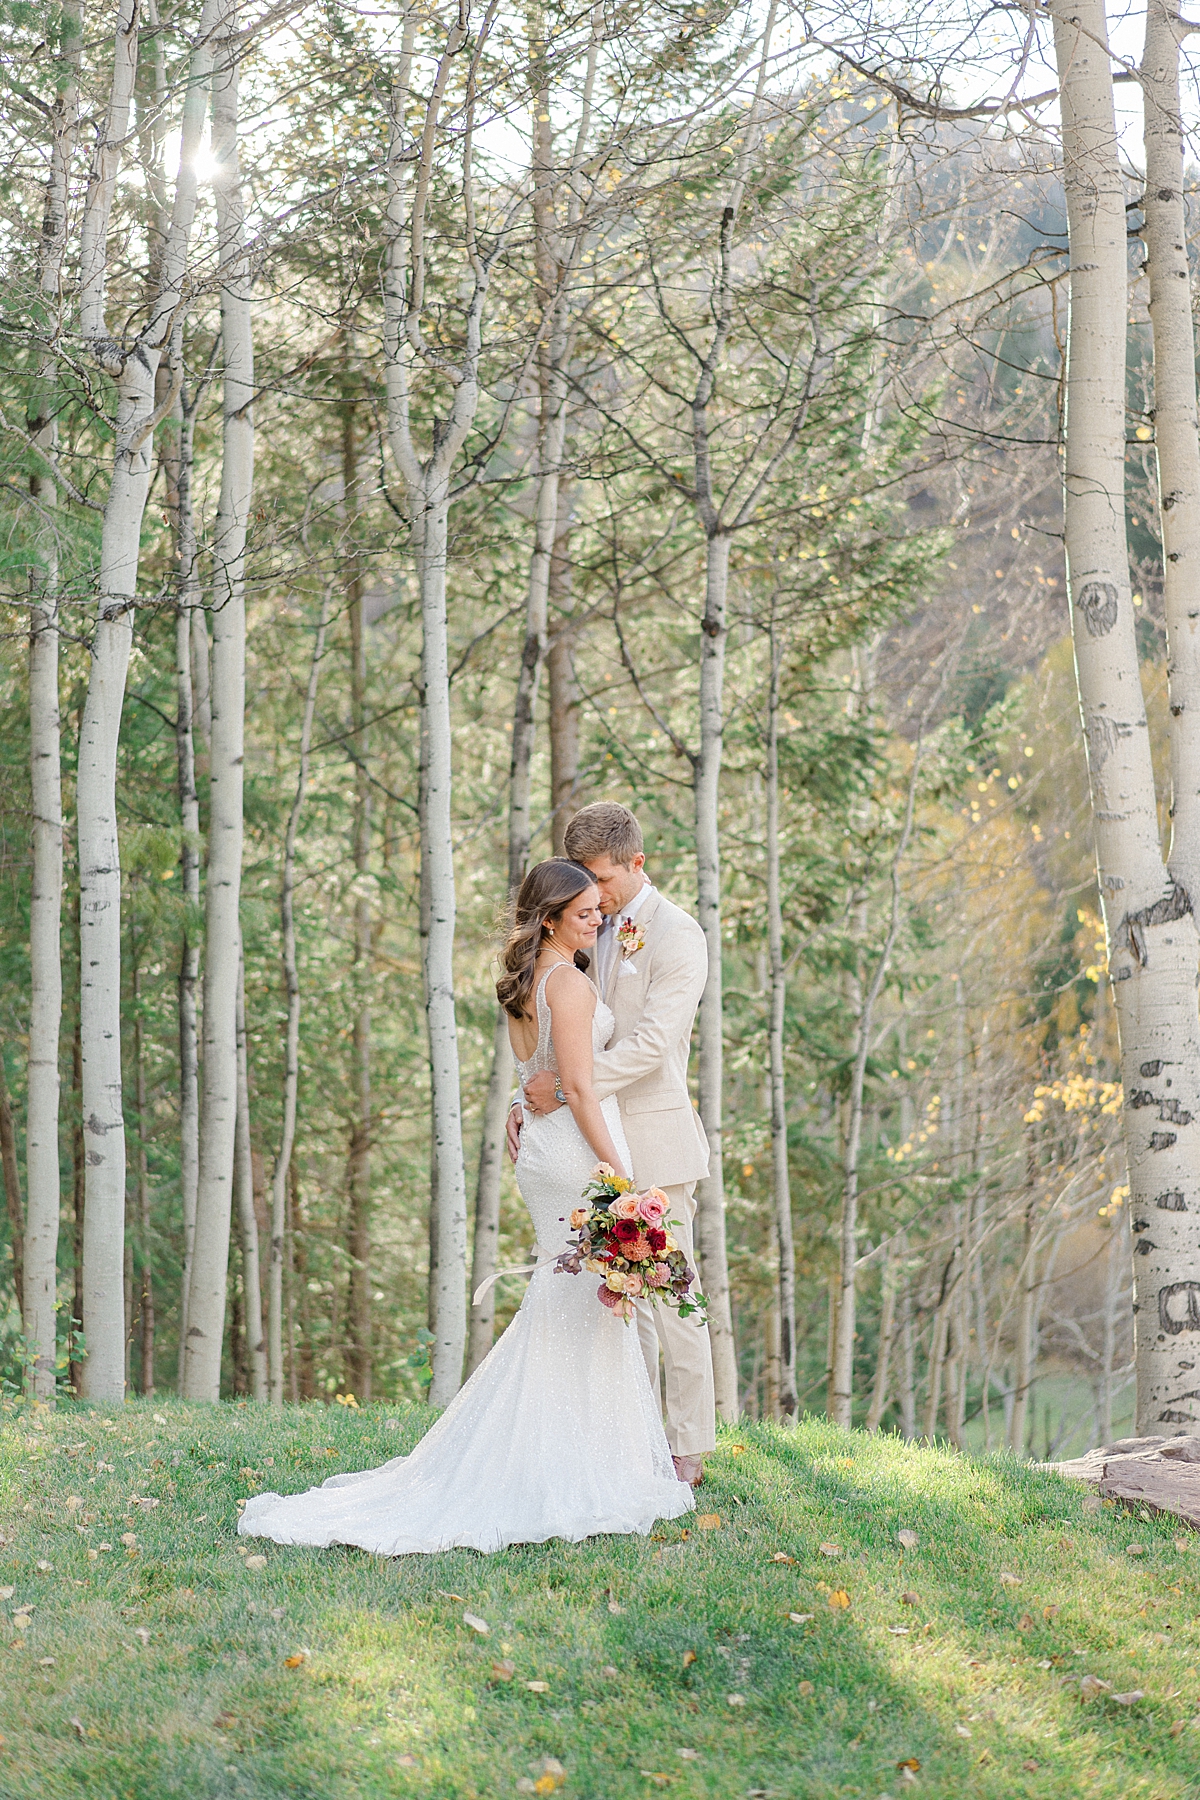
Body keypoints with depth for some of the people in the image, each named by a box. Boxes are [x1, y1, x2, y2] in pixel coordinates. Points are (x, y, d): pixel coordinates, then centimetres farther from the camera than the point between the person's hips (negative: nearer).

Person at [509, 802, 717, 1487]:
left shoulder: (677, 935, -10)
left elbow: (652, 1043, -20)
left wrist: (566, 1086, -23)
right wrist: (527, 1100, 0)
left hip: (655, 1141, -7)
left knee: (670, 1296, -3)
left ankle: (690, 1452, 6)